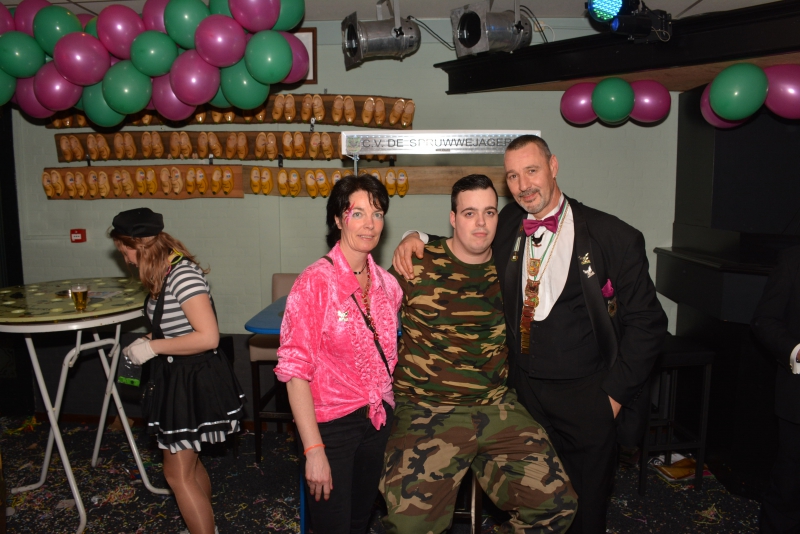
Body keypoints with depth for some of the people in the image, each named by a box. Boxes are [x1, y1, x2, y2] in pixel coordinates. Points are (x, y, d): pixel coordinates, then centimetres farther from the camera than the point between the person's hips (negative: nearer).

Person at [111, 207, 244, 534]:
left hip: (193, 383, -10)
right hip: (178, 377, 10)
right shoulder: (165, 274, 7)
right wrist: (147, 344, 4)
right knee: (189, 464, 22)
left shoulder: (183, 275, -23)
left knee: (177, 473, 2)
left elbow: (208, 337, -29)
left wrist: (153, 347, -20)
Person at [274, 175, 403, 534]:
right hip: (331, 423, -5)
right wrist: (313, 450, -20)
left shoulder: (386, 283, 1)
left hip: (377, 420, 6)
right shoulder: (315, 282, -17)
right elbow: (295, 371, -18)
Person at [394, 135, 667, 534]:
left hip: (586, 398, -3)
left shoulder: (615, 238, -11)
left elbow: (646, 323, -6)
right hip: (524, 389, 3)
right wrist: (416, 239, -7)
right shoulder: (509, 225, 1)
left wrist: (614, 393, -8)